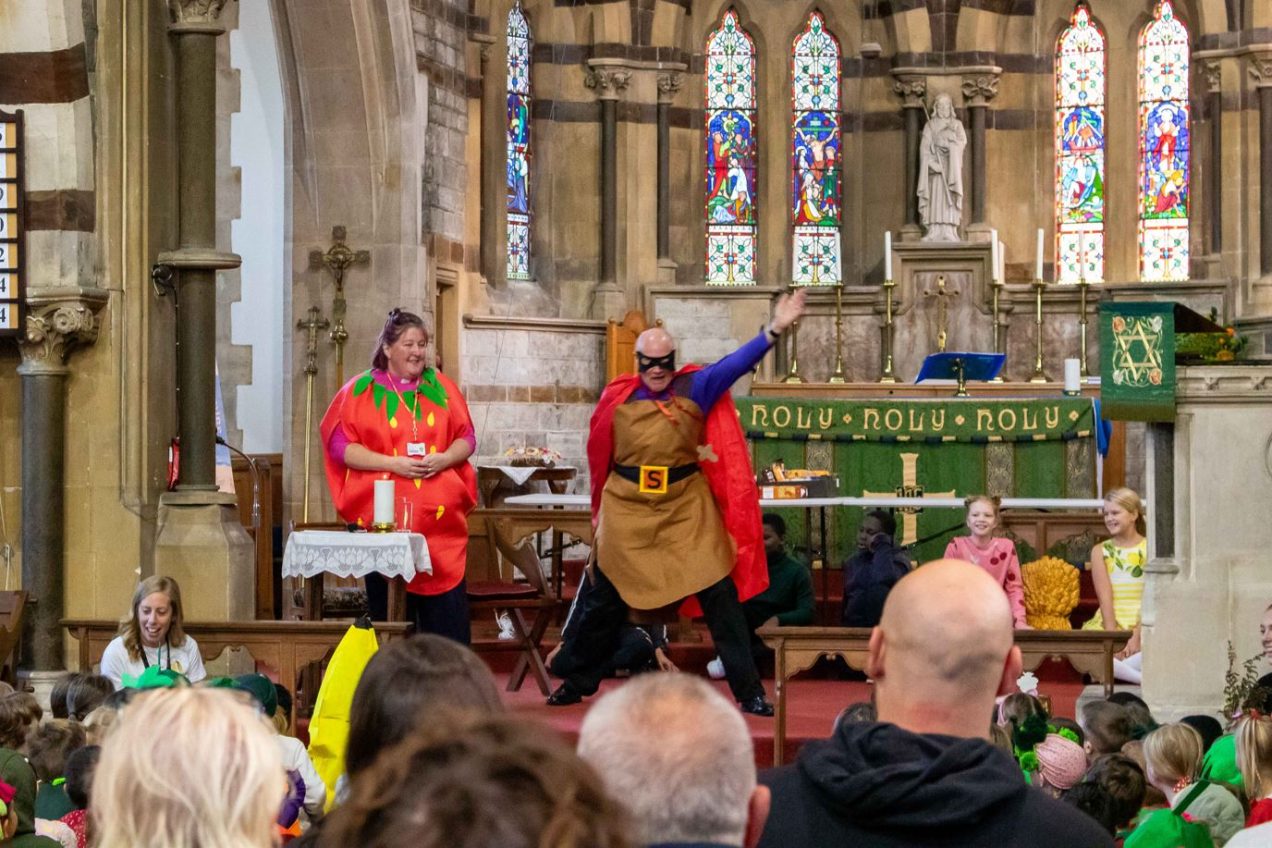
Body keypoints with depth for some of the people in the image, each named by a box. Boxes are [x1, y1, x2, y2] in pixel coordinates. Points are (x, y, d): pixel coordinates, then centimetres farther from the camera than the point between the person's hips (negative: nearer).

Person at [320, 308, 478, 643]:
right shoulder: (361, 391, 4)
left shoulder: (442, 388, 12)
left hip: (441, 518, 2)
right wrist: (392, 463, -14)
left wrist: (444, 459, -10)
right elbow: (340, 445, -3)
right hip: (384, 521, -2)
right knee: (391, 619, 2)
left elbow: (466, 438, 13)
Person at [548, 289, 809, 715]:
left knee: (720, 596, -5)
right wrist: (599, 512, 15)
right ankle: (579, 683, 30)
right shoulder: (617, 398, 1)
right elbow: (600, 458, 10)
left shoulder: (695, 389, -2)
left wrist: (774, 330, -30)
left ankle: (749, 691, 0)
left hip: (687, 511, -1)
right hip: (628, 512, 1)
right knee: (605, 601, 12)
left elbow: (735, 364, -16)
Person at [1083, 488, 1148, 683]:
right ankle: (1142, 677, -32)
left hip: (1144, 625, -2)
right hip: (1108, 623, 2)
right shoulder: (1100, 551, 10)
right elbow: (1105, 598, -2)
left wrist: (1136, 637, -17)